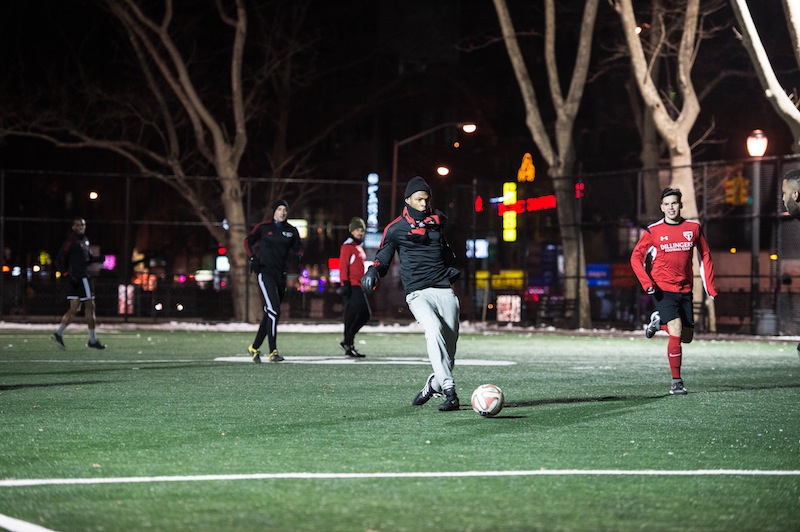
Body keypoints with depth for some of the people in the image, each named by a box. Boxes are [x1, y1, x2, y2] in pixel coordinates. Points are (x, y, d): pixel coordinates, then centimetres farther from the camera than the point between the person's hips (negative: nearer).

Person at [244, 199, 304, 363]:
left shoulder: (291, 231, 9)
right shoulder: (263, 227, -2)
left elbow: (298, 248, 19)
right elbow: (248, 242, 9)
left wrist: (297, 256, -4)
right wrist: (252, 258, -5)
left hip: (281, 274, 6)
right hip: (265, 273, -6)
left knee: (270, 314, 10)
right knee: (274, 311, -18)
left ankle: (254, 348, 24)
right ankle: (273, 352, -16)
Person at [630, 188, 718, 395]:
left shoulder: (693, 228, 3)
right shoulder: (653, 231, -4)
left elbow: (705, 256, 11)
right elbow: (636, 258, -1)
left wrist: (710, 287, 6)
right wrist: (647, 283, -15)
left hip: (685, 290, 4)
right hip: (663, 290, -4)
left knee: (687, 337, 8)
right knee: (676, 333, -17)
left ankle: (659, 320, 36)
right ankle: (676, 382, -9)